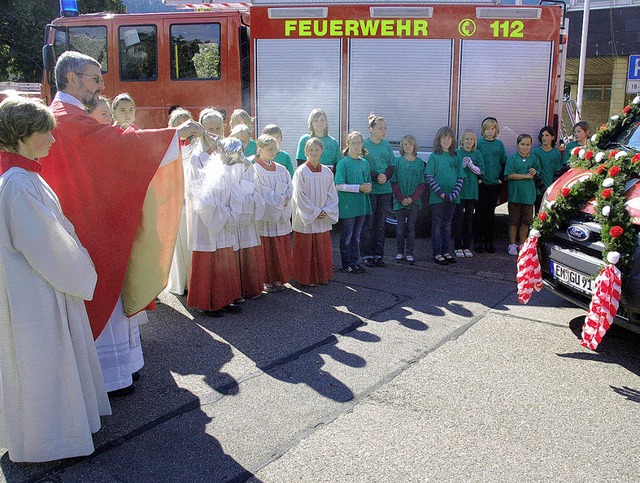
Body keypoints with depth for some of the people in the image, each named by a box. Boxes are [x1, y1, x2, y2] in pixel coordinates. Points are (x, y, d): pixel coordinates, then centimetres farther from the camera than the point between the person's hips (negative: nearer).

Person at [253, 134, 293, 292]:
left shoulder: (281, 169, 12)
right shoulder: (255, 170, -6)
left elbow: (289, 190, 9)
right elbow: (262, 193, -13)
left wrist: (284, 200, -10)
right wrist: (280, 199, -10)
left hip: (282, 217, 6)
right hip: (265, 217, -5)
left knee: (281, 249, 8)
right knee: (267, 250, -1)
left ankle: (278, 279, 18)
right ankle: (267, 281, 10)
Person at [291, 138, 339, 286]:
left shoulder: (327, 172, 5)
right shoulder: (301, 172, -8)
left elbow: (332, 194, 7)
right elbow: (300, 196, -11)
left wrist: (326, 211, -7)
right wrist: (315, 212, -12)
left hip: (324, 218, 4)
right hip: (305, 218, -4)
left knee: (322, 248, 10)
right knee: (306, 249, 2)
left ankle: (322, 275, 23)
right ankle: (307, 278, 13)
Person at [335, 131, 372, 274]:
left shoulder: (365, 163, 11)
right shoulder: (343, 163, -8)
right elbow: (339, 185, -14)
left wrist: (368, 187, -4)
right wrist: (359, 188, -19)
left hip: (362, 203, 6)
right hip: (348, 204, -6)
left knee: (357, 235, 13)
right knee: (347, 235, 2)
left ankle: (355, 262, 21)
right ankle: (346, 265, 10)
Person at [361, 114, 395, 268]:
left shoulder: (387, 145, 10)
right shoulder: (364, 144, -4)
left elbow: (391, 166, 9)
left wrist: (386, 176, -10)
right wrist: (376, 177, -19)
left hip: (385, 189, 4)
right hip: (370, 190, -4)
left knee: (380, 224, 8)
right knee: (368, 224, -1)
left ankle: (379, 255, 15)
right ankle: (368, 255, 7)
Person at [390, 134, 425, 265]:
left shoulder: (420, 163, 3)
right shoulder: (398, 161, 1)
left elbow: (422, 184, 1)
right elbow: (393, 182, -1)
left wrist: (412, 198, -11)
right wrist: (401, 198, -10)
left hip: (414, 200, 0)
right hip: (400, 200, 0)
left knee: (411, 227, 2)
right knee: (401, 227, 3)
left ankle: (409, 253, 8)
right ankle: (400, 253, 13)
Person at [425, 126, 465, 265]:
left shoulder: (456, 157, 7)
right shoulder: (434, 156, -4)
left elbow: (461, 177, 6)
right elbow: (428, 177, -9)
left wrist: (454, 194, -8)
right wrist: (441, 193, -14)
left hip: (452, 197, 4)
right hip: (437, 197, -4)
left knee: (447, 224, 11)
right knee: (437, 224, 2)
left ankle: (445, 251, 20)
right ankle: (437, 253, 8)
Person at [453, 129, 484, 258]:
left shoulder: (477, 154, 7)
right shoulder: (457, 153, 0)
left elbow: (480, 171, 0)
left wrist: (470, 164, -14)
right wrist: (463, 165, -19)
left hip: (472, 190, 3)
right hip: (459, 190, -3)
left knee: (469, 219, 8)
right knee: (459, 218, -2)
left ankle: (467, 247, 15)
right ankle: (458, 247, 4)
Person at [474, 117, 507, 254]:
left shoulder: (499, 144, 9)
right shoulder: (479, 143, -1)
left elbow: (504, 162, 13)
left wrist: (501, 178, 4)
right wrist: (477, 178, -8)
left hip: (495, 184, 3)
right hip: (481, 184, -3)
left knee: (491, 213, 8)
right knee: (480, 212, -1)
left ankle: (489, 241, 15)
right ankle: (477, 241, 7)